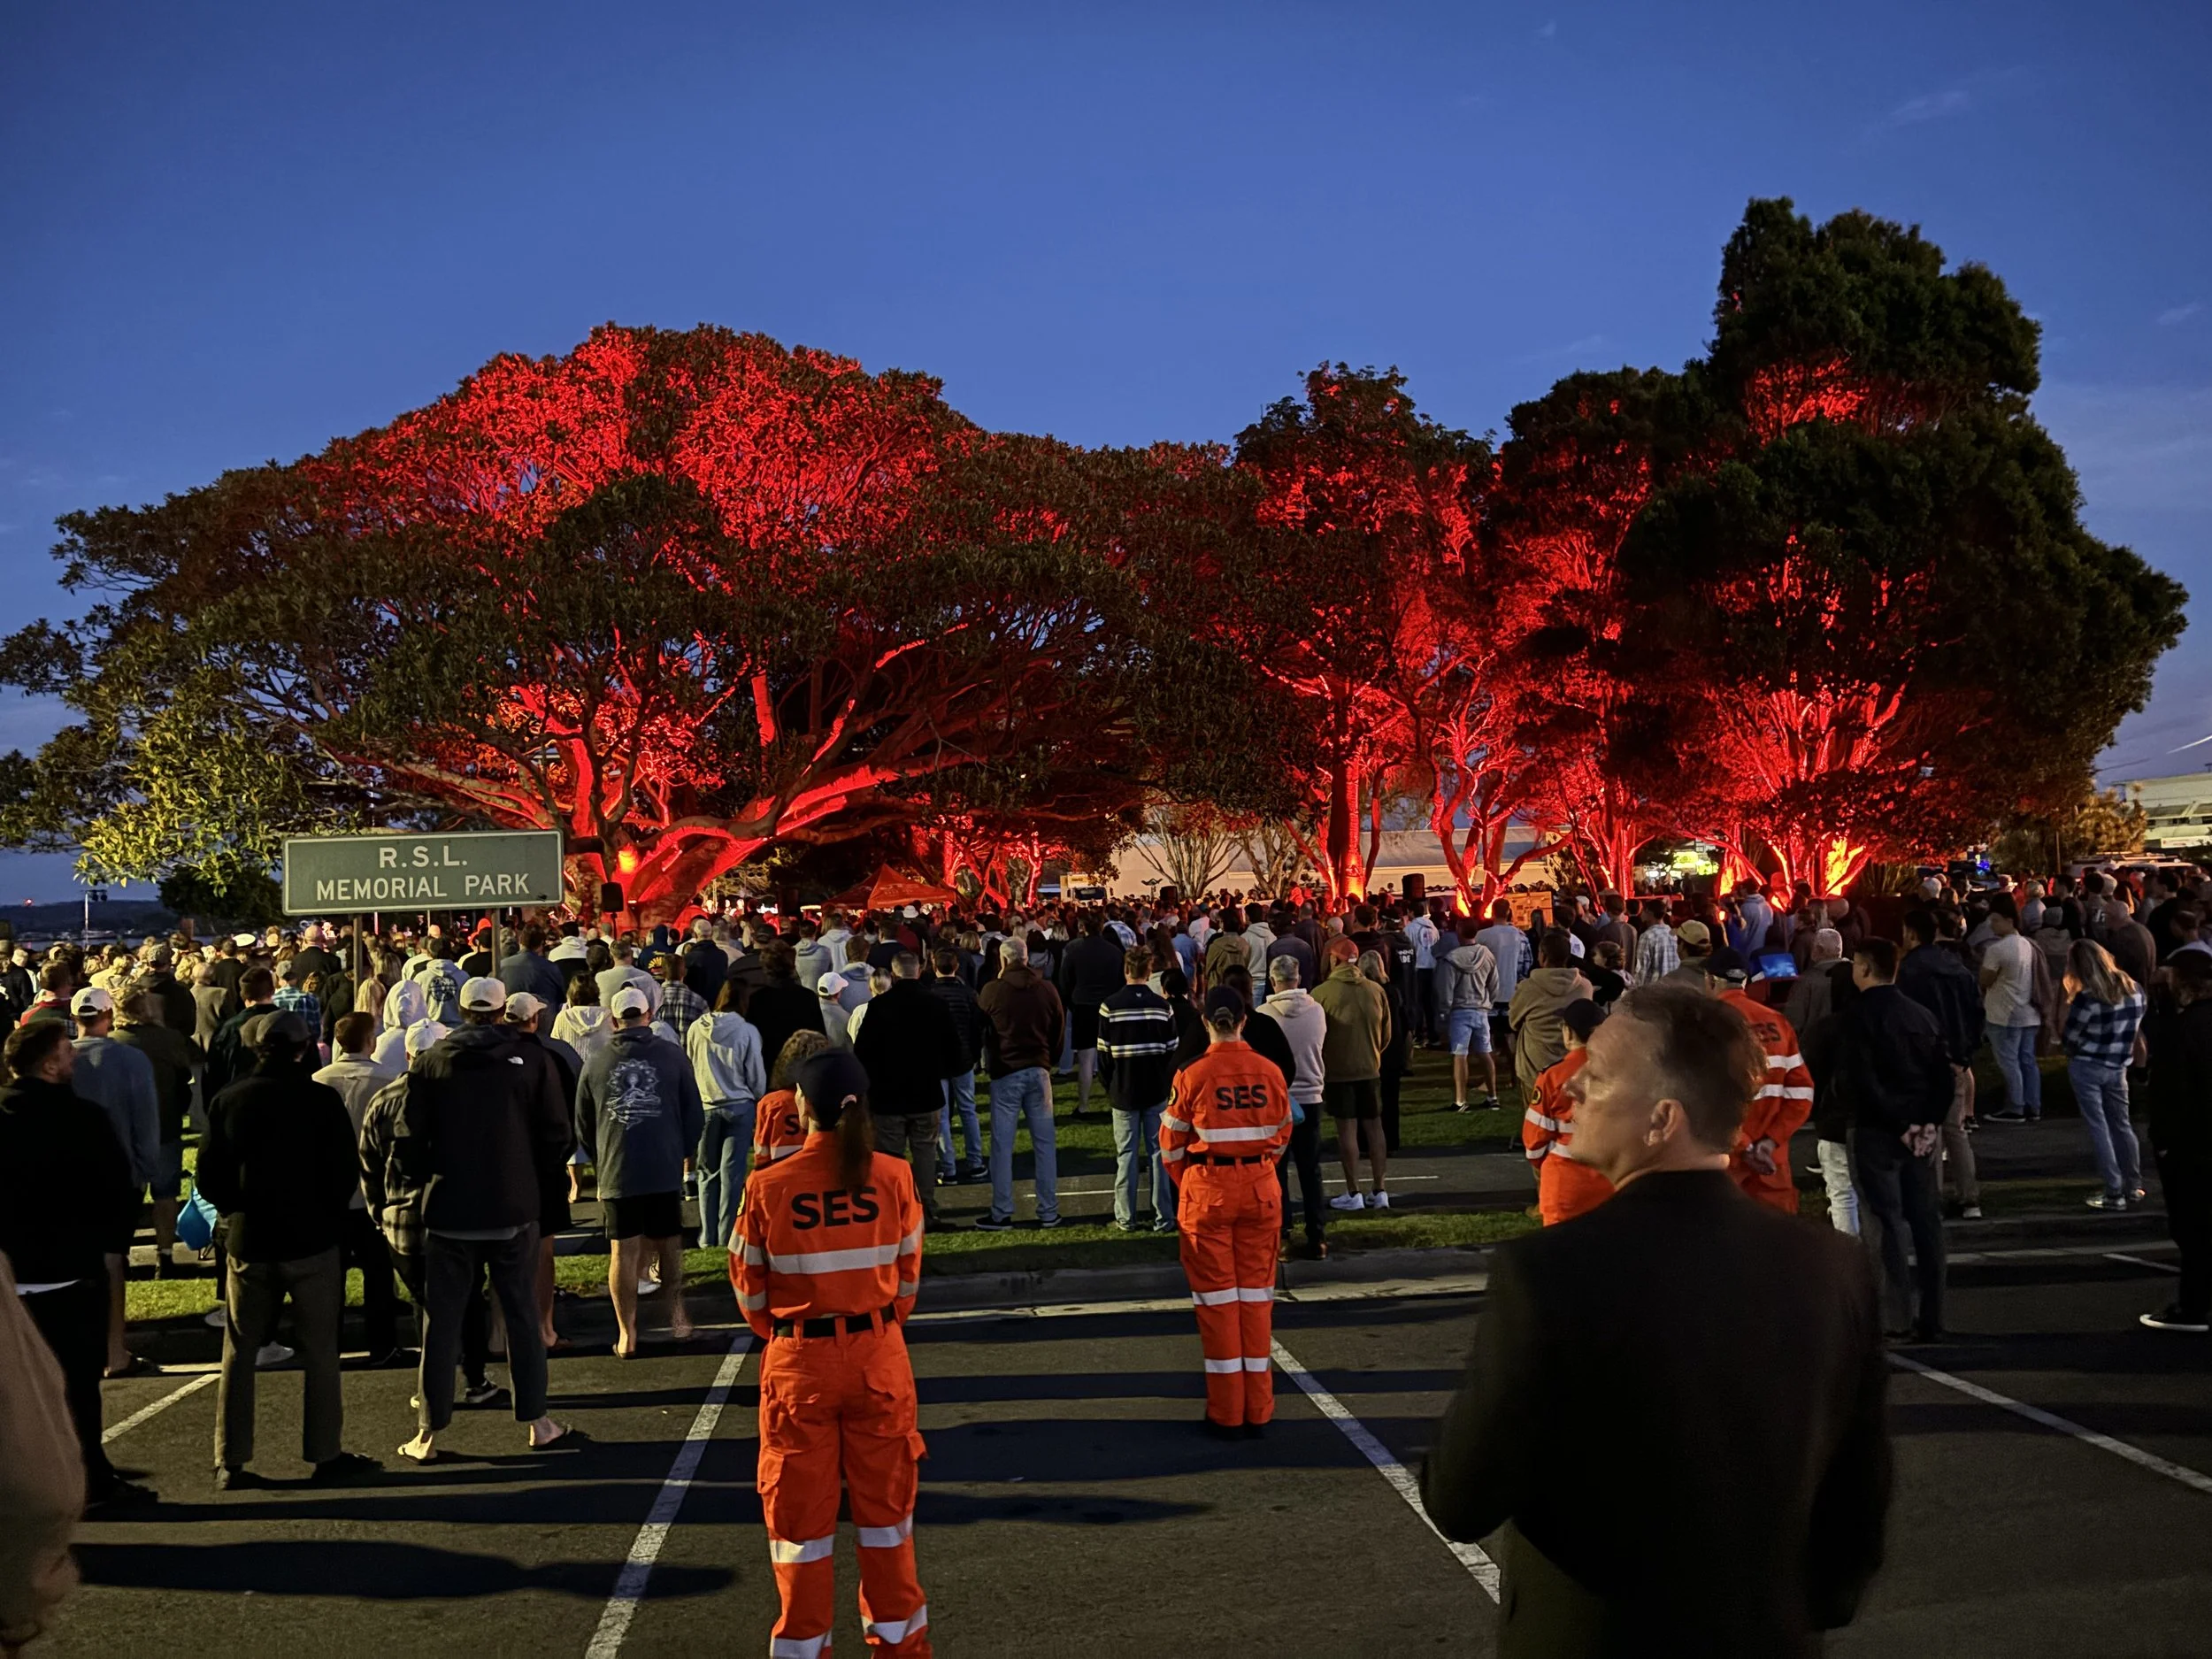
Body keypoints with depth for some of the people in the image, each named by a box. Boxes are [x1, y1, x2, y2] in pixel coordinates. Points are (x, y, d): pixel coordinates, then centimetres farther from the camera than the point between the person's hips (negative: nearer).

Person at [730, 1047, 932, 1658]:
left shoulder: (768, 1186, -14)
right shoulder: (893, 1176, -10)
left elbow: (750, 1289, -3)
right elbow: (908, 1275, 0)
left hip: (798, 1362, -1)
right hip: (880, 1357, 2)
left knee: (801, 1513, 14)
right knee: (885, 1503, 17)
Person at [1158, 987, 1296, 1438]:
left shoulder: (1192, 1075, -11)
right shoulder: (1270, 1073, -3)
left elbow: (1172, 1146, -3)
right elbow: (1282, 1137, 7)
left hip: (1208, 1191, -2)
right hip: (1261, 1190, 3)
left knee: (1218, 1299, 6)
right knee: (1257, 1296, 11)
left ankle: (1227, 1413, 11)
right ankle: (1259, 1410, 17)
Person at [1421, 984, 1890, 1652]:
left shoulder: (1550, 1270, -26)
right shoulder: (1834, 1269, -11)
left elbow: (1460, 1504, -17)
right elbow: (1860, 1500, -1)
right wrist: (1809, 1612, 16)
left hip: (1588, 1636, -3)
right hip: (1771, 1634, 4)